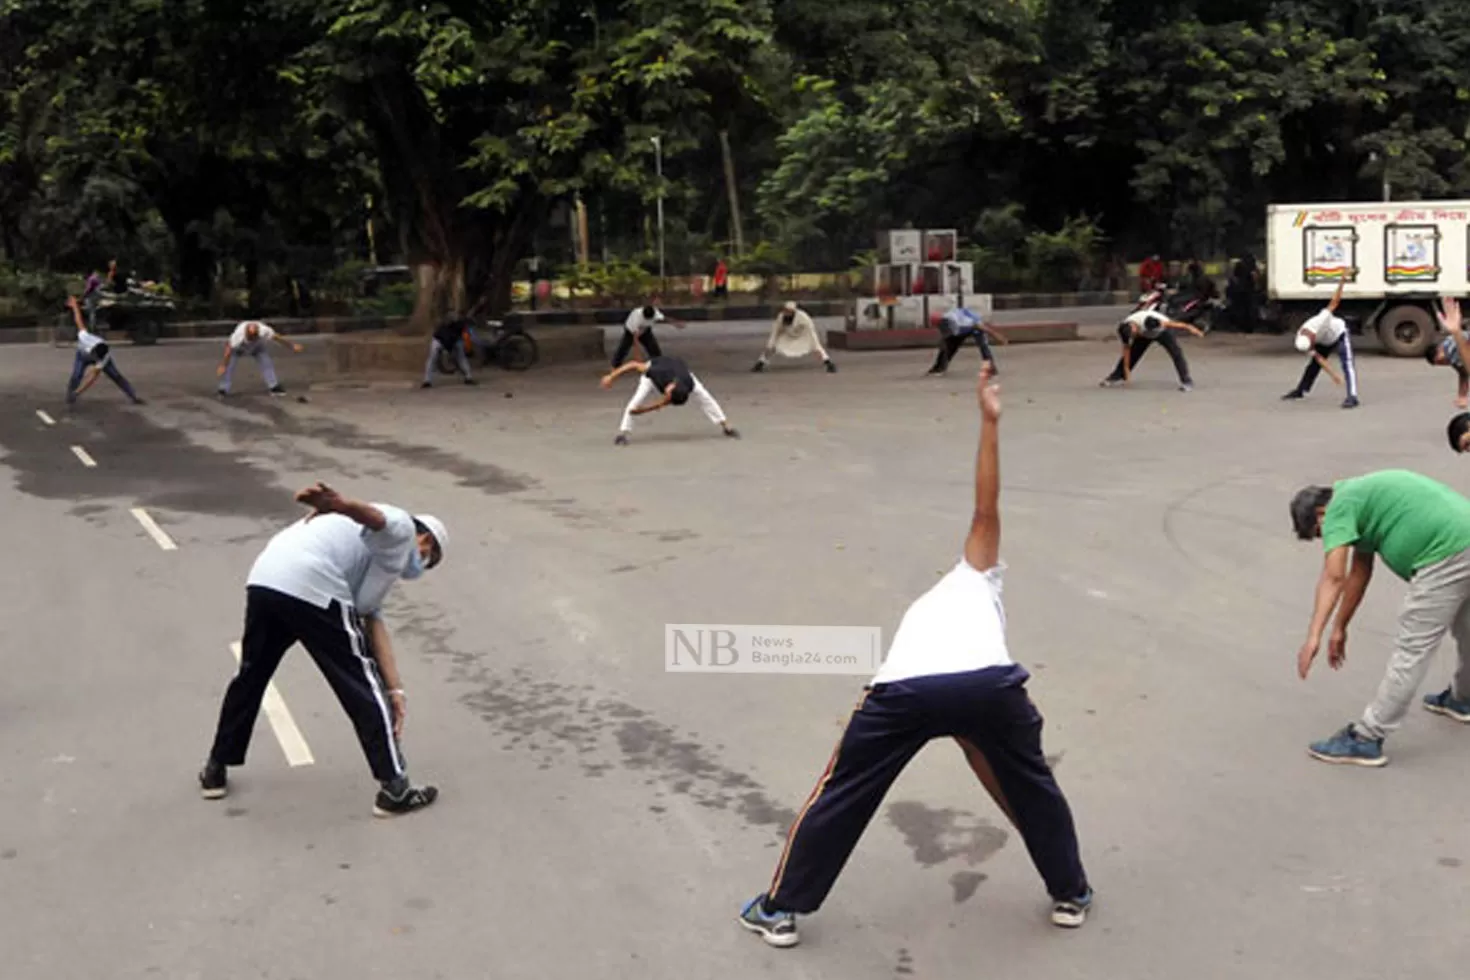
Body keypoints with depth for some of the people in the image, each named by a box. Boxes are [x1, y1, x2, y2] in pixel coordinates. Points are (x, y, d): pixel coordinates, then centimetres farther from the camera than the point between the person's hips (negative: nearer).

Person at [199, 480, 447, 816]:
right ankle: (394, 791, 9)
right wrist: (340, 506, -37)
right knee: (365, 690, 3)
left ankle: (216, 771, 42)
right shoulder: (402, 530, 13)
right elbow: (377, 518, -14)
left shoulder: (380, 551, 36)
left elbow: (371, 620, 26)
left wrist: (395, 689, 18)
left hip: (263, 580, 9)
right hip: (312, 590, -9)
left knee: (250, 677, 27)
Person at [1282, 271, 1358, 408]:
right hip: (1325, 341, 5)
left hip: (1340, 334, -5)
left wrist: (1341, 283, -45)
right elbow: (1319, 358, -20)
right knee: (1314, 364, 14)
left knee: (1347, 364, -20)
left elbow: (1334, 302, -36)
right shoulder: (1300, 340, -26)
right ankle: (1299, 391, 33)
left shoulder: (1320, 320, -43)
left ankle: (1352, 397, -31)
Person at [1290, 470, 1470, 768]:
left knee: (1413, 648, -6)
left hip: (1446, 555, -10)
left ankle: (1366, 740, -1)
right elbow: (1359, 573, 27)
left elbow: (1333, 576, -18)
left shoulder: (1340, 506, -6)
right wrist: (1339, 628, 29)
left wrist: (1313, 637, -22)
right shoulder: (1359, 500, 23)